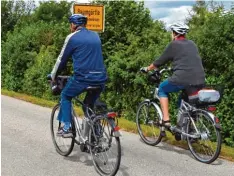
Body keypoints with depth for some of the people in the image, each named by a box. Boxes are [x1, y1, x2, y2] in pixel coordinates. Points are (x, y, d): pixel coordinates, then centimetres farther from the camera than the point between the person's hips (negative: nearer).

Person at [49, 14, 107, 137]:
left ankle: (66, 128, 15)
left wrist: (53, 76, 22)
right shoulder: (95, 36, 18)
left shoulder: (72, 37, 2)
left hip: (82, 77, -5)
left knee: (65, 96, 21)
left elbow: (62, 59, 8)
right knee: (90, 104, 25)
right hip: (101, 79, 5)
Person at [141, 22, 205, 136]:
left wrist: (147, 69, 25)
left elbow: (159, 62, 9)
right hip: (200, 81, 6)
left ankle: (166, 121, 8)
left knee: (162, 89, 19)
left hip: (183, 79, -6)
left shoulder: (174, 45, 4)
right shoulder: (192, 44, 21)